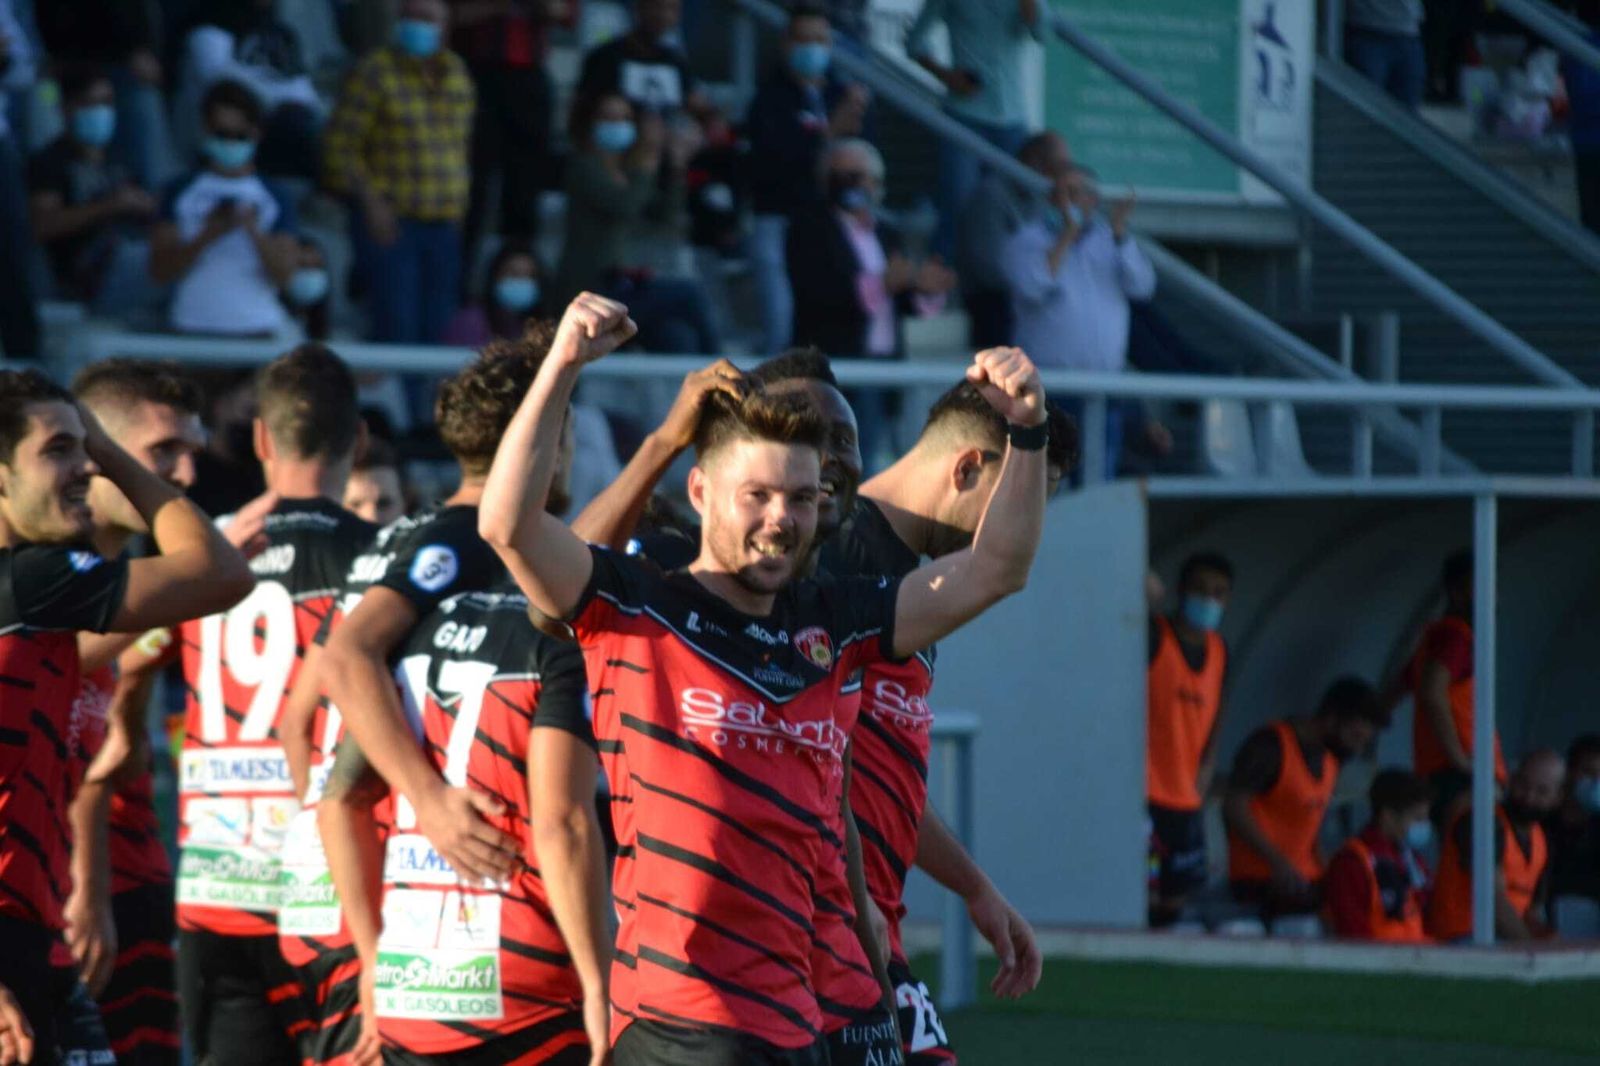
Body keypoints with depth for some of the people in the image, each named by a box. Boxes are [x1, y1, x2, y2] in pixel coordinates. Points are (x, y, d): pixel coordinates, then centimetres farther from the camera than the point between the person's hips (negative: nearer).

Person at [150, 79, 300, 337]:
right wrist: (207, 236, -13)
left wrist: (254, 231, -15)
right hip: (192, 330, 0)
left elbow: (283, 275, 0)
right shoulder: (181, 192, 10)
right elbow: (160, 270, 2)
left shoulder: (276, 201, 10)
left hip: (255, 333, 0)